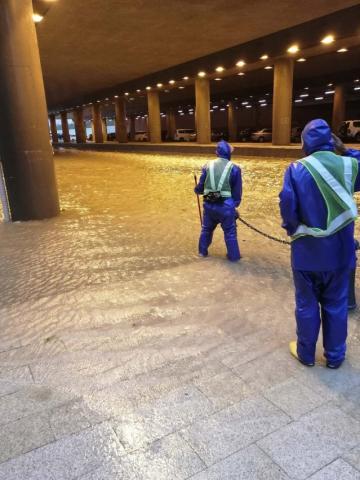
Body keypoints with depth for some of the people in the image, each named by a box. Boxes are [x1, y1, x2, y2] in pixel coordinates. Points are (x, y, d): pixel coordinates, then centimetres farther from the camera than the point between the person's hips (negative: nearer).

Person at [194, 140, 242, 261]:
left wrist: (197, 190, 29)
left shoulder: (208, 166, 2)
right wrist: (235, 204, 14)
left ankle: (202, 251, 36)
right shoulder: (234, 168, -3)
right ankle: (233, 256, 19)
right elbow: (237, 190, 1)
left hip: (209, 204, 3)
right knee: (230, 232, 11)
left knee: (206, 228, 22)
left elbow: (200, 187, 6)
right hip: (226, 205, -3)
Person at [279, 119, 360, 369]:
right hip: (339, 250, 2)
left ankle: (306, 353, 29)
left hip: (307, 250, -2)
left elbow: (287, 206, -15)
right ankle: (335, 356, 30)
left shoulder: (296, 169, -12)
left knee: (307, 304, 13)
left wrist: (292, 229, 2)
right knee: (336, 304, 16)